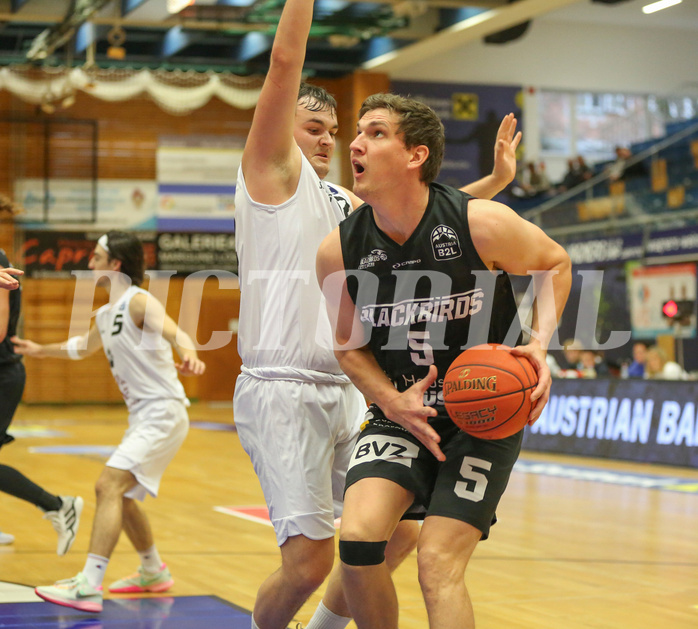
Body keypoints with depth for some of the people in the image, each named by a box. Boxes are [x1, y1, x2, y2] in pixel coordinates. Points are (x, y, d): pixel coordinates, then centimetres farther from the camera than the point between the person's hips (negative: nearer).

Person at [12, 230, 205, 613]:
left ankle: (88, 588, -27)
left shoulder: (138, 302, -12)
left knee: (108, 486, -20)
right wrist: (41, 350, 52)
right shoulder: (106, 315, 16)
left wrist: (188, 354, -53)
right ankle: (154, 573, 39)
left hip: (163, 413, -10)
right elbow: (84, 346, 38)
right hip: (142, 415, 10)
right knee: (121, 494, 21)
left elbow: (173, 332, -31)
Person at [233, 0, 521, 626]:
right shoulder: (272, 169, 1)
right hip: (282, 390, -8)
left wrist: (494, 181, 20)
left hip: (344, 392, 8)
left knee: (397, 533, 9)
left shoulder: (343, 201, 22)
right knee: (310, 558, -13)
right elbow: (285, 63, -7)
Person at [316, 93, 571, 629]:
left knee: (439, 566, -13)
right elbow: (350, 343, 6)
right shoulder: (338, 251, -9)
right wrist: (391, 401, -12)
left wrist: (539, 345, -13)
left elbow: (555, 263, 2)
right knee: (357, 537, -19)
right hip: (402, 413, 3)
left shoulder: (482, 224, -18)